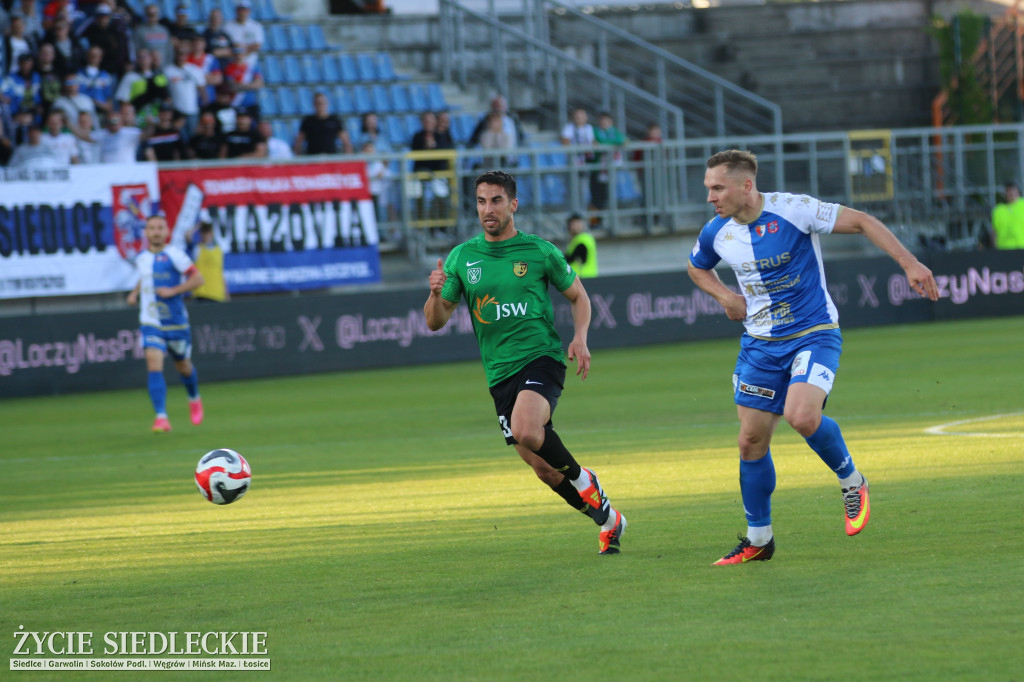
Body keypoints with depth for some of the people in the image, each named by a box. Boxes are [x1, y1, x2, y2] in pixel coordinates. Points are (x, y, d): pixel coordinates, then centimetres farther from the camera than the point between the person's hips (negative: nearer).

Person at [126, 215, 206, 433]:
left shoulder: (174, 255, -10)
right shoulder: (142, 258, 6)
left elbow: (198, 279, -11)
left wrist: (173, 291, -20)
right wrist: (135, 292, 10)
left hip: (176, 322, -2)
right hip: (150, 323, 2)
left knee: (183, 366, 15)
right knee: (154, 366, -17)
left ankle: (194, 399, 48)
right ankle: (161, 417, -21)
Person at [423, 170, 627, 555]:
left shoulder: (539, 252, -1)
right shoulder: (462, 257, 5)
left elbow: (578, 296, 12)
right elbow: (435, 322, 7)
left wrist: (580, 338, -6)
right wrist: (436, 293, -15)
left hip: (542, 357, -4)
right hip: (500, 374, 4)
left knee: (525, 431, -32)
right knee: (545, 470, 5)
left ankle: (582, 479, -5)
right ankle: (608, 519, 25)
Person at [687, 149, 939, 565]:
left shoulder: (792, 210, -17)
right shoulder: (717, 233, -1)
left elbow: (861, 222, -11)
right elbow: (697, 268, 22)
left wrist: (909, 263, -17)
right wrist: (724, 296, 2)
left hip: (813, 335, -5)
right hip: (760, 343, 5)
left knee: (801, 416, -29)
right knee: (751, 441, 3)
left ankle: (851, 481, -1)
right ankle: (758, 539, 19)